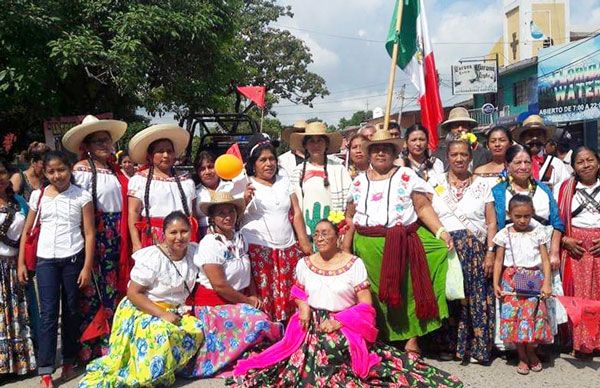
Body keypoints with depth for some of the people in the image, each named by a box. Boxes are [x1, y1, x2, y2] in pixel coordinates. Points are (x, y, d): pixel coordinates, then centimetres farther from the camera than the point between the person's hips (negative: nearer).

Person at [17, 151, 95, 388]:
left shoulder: (82, 196, -1)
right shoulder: (38, 196, 6)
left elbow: (89, 234, -2)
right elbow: (27, 231, 11)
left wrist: (87, 267, -7)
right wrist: (21, 263, 5)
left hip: (73, 259, -1)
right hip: (45, 260, 1)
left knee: (71, 311, 9)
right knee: (48, 313, -1)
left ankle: (69, 361, 24)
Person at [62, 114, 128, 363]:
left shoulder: (115, 169, 12)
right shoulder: (81, 170, -7)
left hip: (115, 234, 7)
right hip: (93, 233, -7)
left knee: (112, 286, 13)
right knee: (92, 288, -1)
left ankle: (110, 341, 25)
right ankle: (88, 347, 11)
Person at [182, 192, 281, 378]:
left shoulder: (240, 239, 4)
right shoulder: (210, 244, -18)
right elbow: (219, 286, -20)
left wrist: (254, 296, -2)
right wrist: (248, 301, -11)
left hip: (238, 301, 7)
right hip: (214, 305, -7)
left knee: (261, 322, -12)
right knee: (260, 323, -19)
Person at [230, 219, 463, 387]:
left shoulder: (354, 264, -2)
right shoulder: (304, 264, 9)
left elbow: (365, 306, -4)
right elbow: (298, 293, 23)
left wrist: (339, 322, -16)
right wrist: (303, 306, -1)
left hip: (344, 328, -3)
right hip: (310, 326, 3)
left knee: (329, 347, -32)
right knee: (313, 349, -26)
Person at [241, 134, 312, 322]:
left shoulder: (284, 180, 16)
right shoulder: (246, 185, 4)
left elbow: (296, 213, 14)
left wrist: (304, 242, 6)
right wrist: (244, 200, -17)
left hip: (288, 248, 4)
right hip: (258, 249, -3)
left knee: (289, 297, -1)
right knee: (263, 296, -8)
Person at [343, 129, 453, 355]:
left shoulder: (406, 176, 3)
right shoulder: (359, 182, 12)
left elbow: (423, 207, -3)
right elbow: (350, 217, 13)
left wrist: (441, 232, -15)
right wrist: (346, 247, 6)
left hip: (402, 244, -2)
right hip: (368, 247, 2)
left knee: (407, 288, -2)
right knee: (376, 292, 5)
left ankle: (412, 337, 9)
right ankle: (382, 340, 17)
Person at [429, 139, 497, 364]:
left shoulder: (482, 186, 8)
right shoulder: (435, 183, 9)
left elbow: (491, 223, 5)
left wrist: (491, 252, -4)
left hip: (475, 252, 0)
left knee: (476, 298, -2)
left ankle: (477, 348, 10)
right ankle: (450, 345, 12)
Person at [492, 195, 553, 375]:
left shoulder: (538, 232, 2)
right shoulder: (505, 234, 1)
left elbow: (545, 259, 2)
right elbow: (499, 261, 4)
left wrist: (547, 283, -7)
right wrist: (495, 284, -2)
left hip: (534, 279, 0)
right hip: (511, 279, 0)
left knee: (533, 314, -5)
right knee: (513, 315, -1)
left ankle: (531, 352, 20)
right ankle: (522, 357, 13)